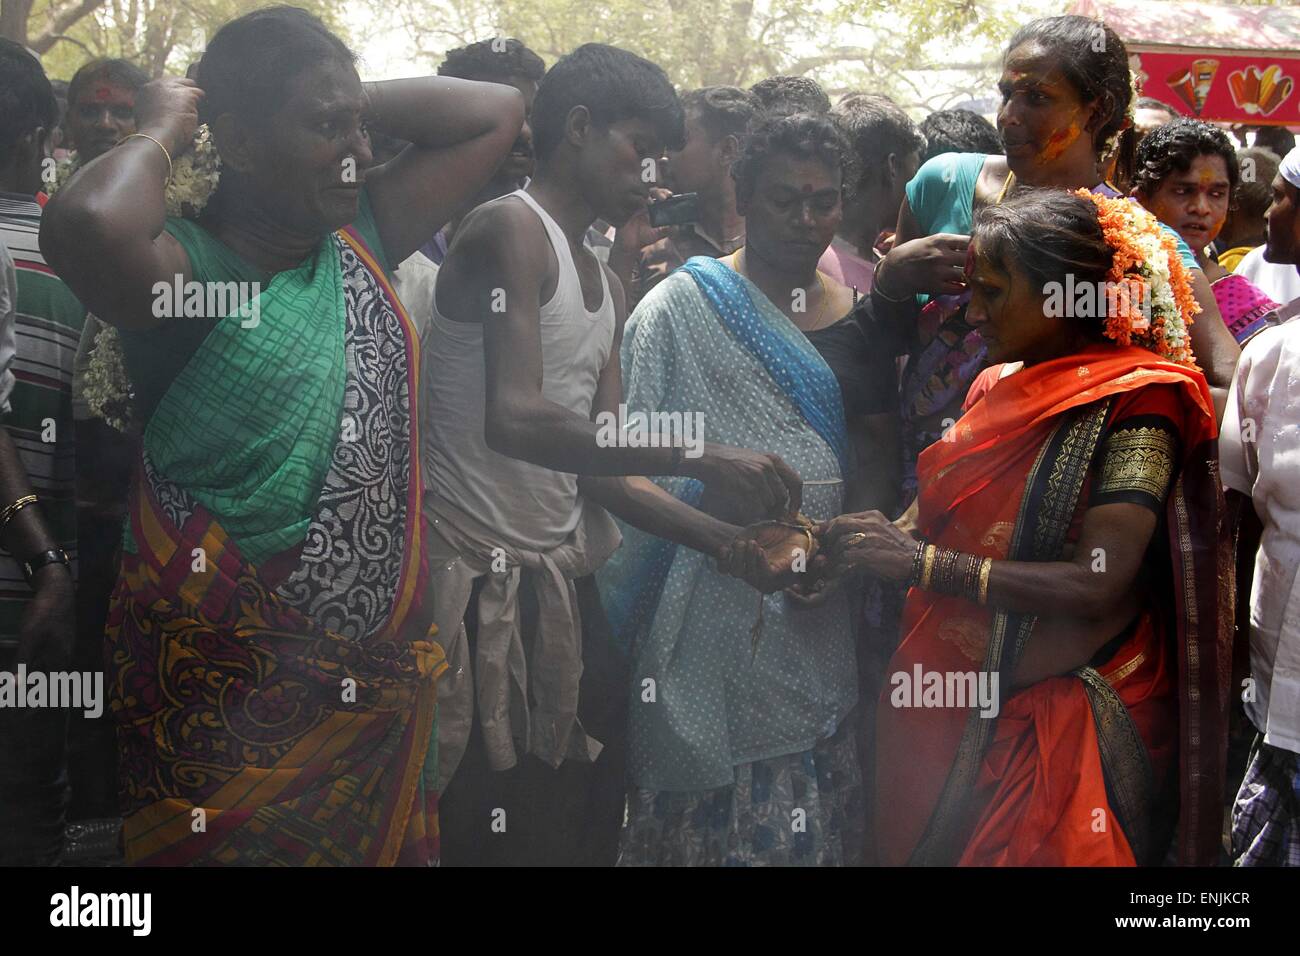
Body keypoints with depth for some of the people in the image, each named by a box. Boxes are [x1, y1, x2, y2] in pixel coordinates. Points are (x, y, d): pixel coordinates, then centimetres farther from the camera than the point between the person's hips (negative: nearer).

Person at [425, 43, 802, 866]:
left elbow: (605, 465, 14)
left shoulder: (608, 289, 19)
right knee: (501, 839, -5)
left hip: (568, 589, 9)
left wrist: (736, 542, 2)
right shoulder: (509, 229, -10)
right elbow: (513, 420, -24)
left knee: (586, 829, 11)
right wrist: (703, 459, -23)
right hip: (488, 589, -9)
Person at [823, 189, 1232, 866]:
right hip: (952, 703, 7)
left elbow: (1098, 583, -21)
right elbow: (941, 518, 11)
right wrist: (868, 541, -10)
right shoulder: (996, 389, 9)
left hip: (1060, 723, -6)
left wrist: (922, 562, -22)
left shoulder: (1136, 402, -13)